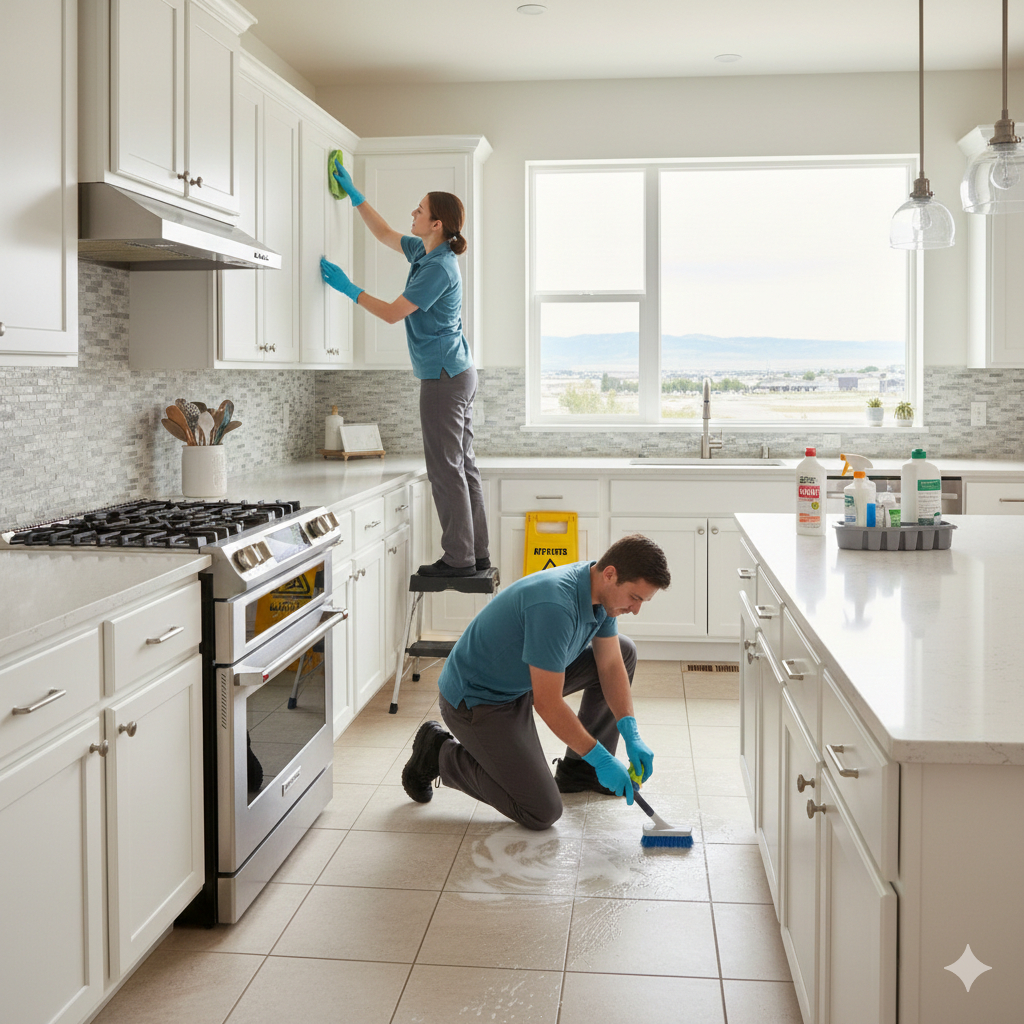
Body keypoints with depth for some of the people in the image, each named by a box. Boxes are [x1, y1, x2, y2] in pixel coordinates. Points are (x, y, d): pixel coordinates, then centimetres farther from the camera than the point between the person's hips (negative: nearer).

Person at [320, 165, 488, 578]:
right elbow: (384, 234, 27)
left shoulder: (438, 268, -17)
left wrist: (347, 287, -7)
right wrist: (353, 193, 27)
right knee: (463, 464, 11)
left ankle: (459, 559, 1)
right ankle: (476, 554, 17)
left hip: (444, 377, -10)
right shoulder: (424, 251, 11)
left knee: (446, 468, -5)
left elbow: (392, 312, -16)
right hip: (458, 373, 10)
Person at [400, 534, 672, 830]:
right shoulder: (555, 606, -36)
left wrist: (632, 735, -9)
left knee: (623, 652, 7)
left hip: (524, 680, 9)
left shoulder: (602, 592, -7)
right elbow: (548, 704, -30)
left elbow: (611, 665, 1)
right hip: (476, 699, -9)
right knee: (542, 811, -11)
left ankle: (579, 769, 17)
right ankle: (440, 754, 5)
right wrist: (601, 757, -22)